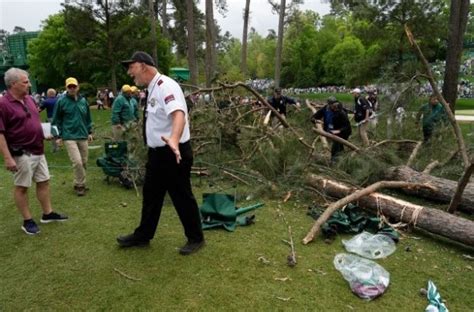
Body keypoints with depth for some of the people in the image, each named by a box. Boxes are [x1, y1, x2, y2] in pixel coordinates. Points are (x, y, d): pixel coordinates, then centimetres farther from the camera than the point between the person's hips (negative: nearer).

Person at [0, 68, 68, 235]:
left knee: (44, 182, 14)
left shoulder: (29, 99, 9)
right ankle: (27, 221, 16)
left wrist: (45, 133, 12)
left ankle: (48, 214, 27)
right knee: (21, 187, 5)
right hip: (22, 154, -8)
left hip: (38, 151, 8)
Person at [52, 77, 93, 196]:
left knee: (84, 162, 10)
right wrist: (58, 136, -3)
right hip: (69, 137, -5)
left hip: (83, 136, 5)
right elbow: (57, 120, -1)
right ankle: (80, 185, 4)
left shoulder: (83, 101, 7)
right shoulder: (61, 101, -5)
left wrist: (89, 132, 16)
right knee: (77, 162, -14)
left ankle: (79, 183, 28)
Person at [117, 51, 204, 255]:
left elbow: (179, 115, -37)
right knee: (151, 195, 18)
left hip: (174, 153, -10)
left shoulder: (165, 86, -19)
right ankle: (143, 235, 35)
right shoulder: (152, 89, 11)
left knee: (182, 197, 3)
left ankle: (195, 238, 22)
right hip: (157, 152, 10)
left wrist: (174, 140, -53)